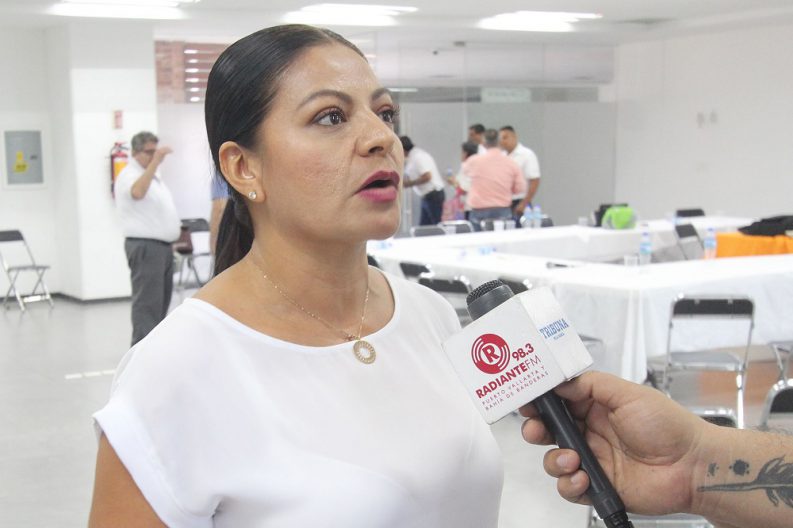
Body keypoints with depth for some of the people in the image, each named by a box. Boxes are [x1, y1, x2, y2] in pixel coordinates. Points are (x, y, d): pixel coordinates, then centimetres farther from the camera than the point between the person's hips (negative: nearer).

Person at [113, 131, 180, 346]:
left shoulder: (154, 175, 20)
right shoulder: (129, 175, -10)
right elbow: (138, 192, -35)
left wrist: (175, 224, 18)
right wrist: (155, 162, -38)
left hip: (163, 246, 10)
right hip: (145, 246, -10)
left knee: (161, 302, 13)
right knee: (147, 304, -11)